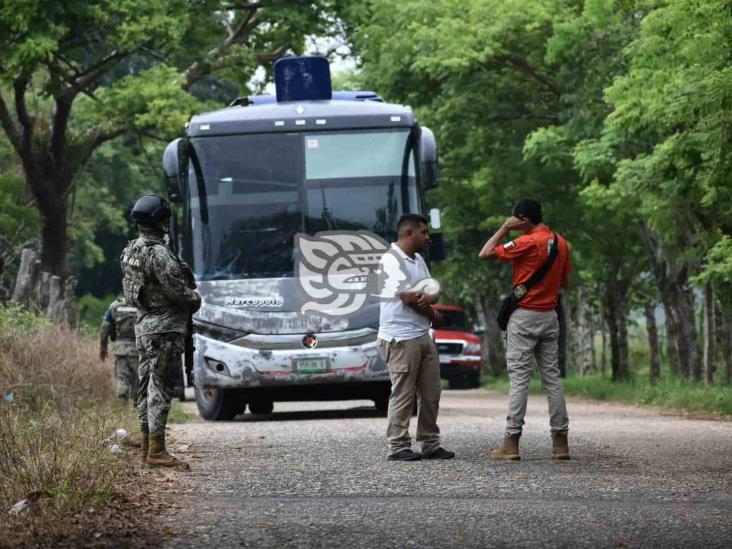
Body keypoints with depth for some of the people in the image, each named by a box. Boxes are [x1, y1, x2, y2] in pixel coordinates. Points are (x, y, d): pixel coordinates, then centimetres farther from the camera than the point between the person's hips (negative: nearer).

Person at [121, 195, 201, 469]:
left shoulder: (132, 251, 13)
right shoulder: (157, 253, -17)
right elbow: (175, 287, -19)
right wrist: (195, 299, 2)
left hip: (144, 325, 9)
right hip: (165, 328, -9)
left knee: (148, 386, 12)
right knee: (160, 388, -9)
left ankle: (148, 448, 15)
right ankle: (156, 451, -11)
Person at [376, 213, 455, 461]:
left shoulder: (418, 260, 17)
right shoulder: (391, 260, -12)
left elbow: (434, 292, 13)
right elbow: (409, 298, -18)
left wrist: (428, 298, -12)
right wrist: (433, 315, -1)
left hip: (423, 336, 9)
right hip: (400, 338, -9)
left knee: (430, 394, 8)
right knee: (403, 395, -6)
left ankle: (430, 444, 14)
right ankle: (398, 447, -2)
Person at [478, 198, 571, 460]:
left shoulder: (527, 243, -16)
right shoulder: (561, 243, 8)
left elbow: (485, 253, -14)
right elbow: (564, 282, 17)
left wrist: (504, 228, -7)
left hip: (524, 317, -7)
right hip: (549, 316, 7)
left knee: (519, 378, -6)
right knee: (552, 377, 8)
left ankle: (511, 442, -7)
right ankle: (560, 441, 7)